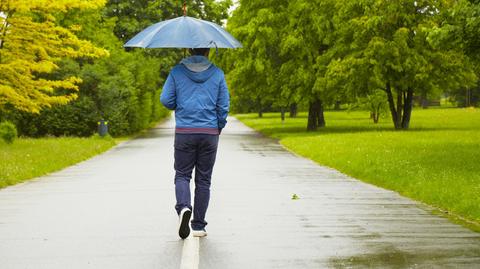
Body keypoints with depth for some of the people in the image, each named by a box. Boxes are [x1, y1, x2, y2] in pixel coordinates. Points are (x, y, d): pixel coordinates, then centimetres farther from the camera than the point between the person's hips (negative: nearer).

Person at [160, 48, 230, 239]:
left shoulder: (177, 71, 1)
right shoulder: (217, 73, 3)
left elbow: (166, 100, -2)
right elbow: (224, 105, 1)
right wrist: (219, 127, 17)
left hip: (184, 132, -1)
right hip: (209, 133, 1)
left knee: (182, 175, 8)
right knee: (203, 179, 8)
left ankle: (184, 207, -21)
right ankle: (198, 225, 8)